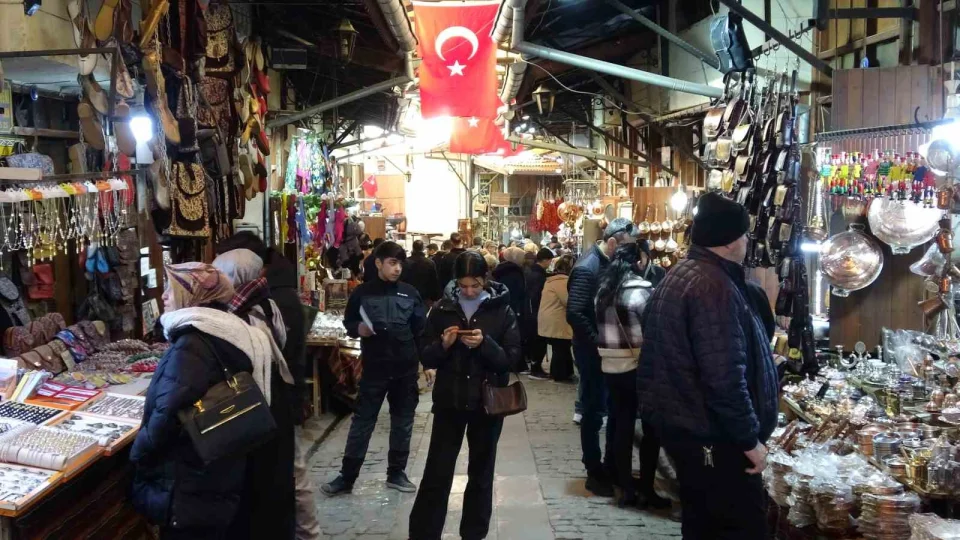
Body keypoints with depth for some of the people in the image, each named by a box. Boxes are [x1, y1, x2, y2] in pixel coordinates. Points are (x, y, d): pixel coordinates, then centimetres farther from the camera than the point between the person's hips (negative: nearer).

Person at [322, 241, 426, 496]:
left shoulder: (410, 293, 4)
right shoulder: (363, 293, 0)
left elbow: (421, 330, 7)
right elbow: (348, 323, 8)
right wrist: (358, 329, -14)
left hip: (406, 368, 2)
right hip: (375, 368, -2)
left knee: (402, 421, 10)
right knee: (362, 421, 2)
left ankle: (396, 473, 24)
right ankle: (347, 476, 9)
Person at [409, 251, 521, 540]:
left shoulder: (502, 310, -4)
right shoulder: (442, 309, 0)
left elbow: (511, 358, -8)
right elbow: (426, 358, 1)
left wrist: (485, 344, -24)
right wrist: (443, 345, -19)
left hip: (487, 402, 0)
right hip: (449, 400, 0)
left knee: (480, 474, 13)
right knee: (436, 474, 0)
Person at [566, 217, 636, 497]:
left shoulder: (611, 263, 8)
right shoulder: (587, 268, -19)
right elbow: (574, 314, -25)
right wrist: (598, 343, -21)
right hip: (593, 350, -8)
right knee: (594, 410, 2)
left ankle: (612, 465, 27)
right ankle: (594, 472, 13)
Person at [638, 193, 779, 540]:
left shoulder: (677, 277, 11)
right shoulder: (715, 287, -21)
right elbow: (725, 379, -27)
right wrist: (750, 439, -17)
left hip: (680, 424, 10)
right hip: (711, 436, -10)